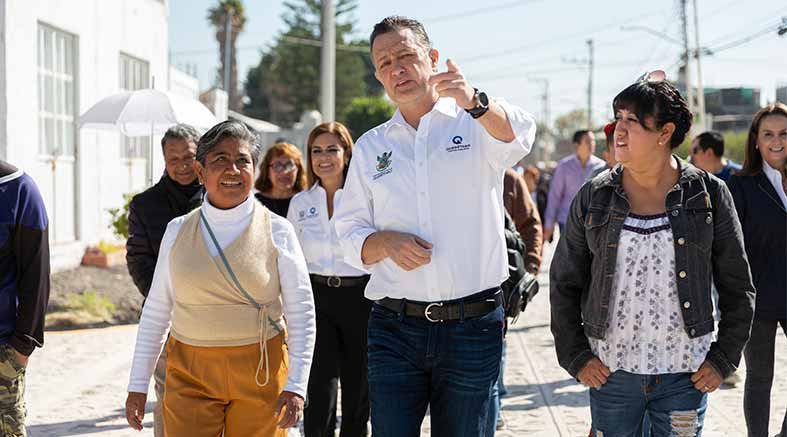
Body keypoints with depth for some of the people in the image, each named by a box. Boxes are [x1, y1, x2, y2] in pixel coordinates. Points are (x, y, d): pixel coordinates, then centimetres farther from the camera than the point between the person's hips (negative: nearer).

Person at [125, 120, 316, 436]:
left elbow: (301, 312, -1)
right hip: (189, 375, 1)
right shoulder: (178, 231, 6)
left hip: (261, 375, -1)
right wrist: (138, 385, 8)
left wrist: (296, 386, -9)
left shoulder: (277, 232, 0)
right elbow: (156, 312, 10)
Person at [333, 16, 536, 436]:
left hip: (473, 326, -2)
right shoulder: (371, 146, 12)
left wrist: (472, 101, -43)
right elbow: (349, 231, 13)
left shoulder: (478, 123, 2)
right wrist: (386, 242, -10)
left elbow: (518, 135, -22)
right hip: (394, 327, 2)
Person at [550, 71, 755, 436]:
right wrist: (575, 357, 1)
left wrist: (723, 359, 0)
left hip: (685, 376, -1)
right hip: (610, 372, 1)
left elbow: (738, 289, 4)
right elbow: (563, 283, 7)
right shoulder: (593, 198, 0)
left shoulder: (709, 195, -2)